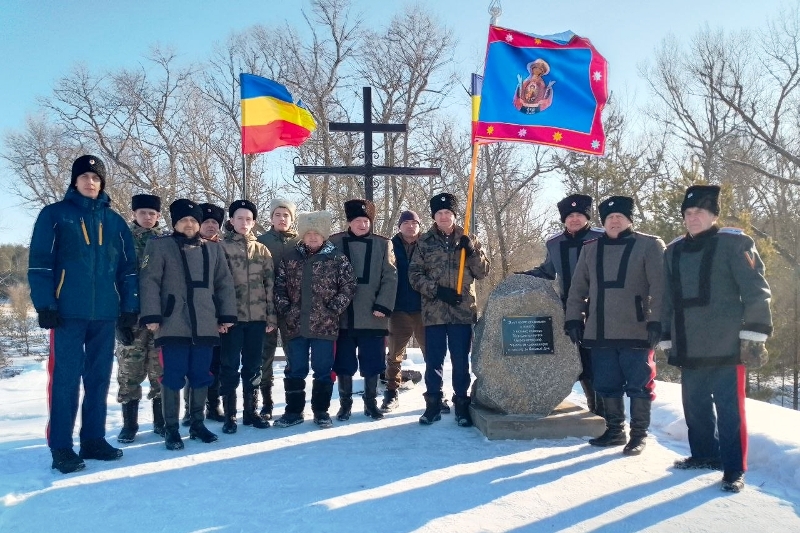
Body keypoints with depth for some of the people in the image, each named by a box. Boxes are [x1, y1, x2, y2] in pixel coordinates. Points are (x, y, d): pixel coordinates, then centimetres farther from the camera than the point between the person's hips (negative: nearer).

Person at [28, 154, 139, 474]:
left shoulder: (114, 221, 13)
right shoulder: (54, 215, 4)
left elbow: (128, 266, 12)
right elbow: (39, 262, -3)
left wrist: (129, 306, 5)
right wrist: (45, 305, -11)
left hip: (105, 312, 4)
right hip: (68, 311, -3)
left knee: (99, 379, 9)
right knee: (65, 379, -3)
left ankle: (93, 439, 19)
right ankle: (61, 448, 4)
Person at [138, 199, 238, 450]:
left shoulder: (213, 249, 14)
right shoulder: (160, 246, 2)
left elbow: (225, 284, 14)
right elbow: (149, 282, -5)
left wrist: (227, 316, 9)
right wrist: (151, 315, -13)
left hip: (205, 326, 4)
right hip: (173, 325, -3)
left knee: (201, 377, 10)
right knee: (173, 377, 0)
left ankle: (197, 423, 23)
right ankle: (171, 428, 11)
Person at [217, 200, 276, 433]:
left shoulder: (262, 250, 11)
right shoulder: (222, 247, 1)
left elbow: (270, 284, 10)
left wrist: (271, 315, 5)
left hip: (257, 316, 3)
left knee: (253, 365, 11)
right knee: (230, 366, 2)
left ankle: (251, 411, 22)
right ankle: (229, 415, 11)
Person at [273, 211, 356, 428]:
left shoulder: (337, 258, -1)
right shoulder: (290, 258, 6)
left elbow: (349, 286, -3)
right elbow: (279, 286, 8)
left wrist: (334, 309, -9)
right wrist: (285, 310, -2)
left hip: (325, 326, -2)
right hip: (296, 325, 2)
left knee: (323, 370, 7)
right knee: (295, 370, 10)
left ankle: (321, 411, 20)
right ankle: (293, 411, 21)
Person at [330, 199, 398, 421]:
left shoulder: (383, 244, 5)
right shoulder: (335, 242, 4)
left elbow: (390, 278, 0)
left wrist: (383, 306, -11)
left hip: (372, 315, 0)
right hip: (343, 315, 0)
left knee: (372, 363, 8)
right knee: (344, 362, 8)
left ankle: (371, 402, 23)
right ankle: (345, 403, 22)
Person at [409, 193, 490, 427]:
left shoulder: (468, 240, 7)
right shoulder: (425, 241, 4)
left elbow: (483, 272, 4)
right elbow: (414, 274, 0)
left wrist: (472, 251, -12)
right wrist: (437, 290, -13)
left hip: (462, 310, 0)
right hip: (434, 311, 0)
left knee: (461, 361, 5)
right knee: (433, 360, 6)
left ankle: (462, 404, 16)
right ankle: (433, 404, 18)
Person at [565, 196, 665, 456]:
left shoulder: (649, 246, -2)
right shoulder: (590, 248, 11)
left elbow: (659, 287, -8)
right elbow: (578, 287, 13)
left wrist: (657, 321, -16)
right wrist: (573, 318, 7)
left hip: (636, 331, -4)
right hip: (600, 332, 4)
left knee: (638, 384, 3)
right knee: (607, 384, 12)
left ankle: (639, 434, 16)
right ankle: (614, 429, 26)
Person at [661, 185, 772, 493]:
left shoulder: (734, 243, -3)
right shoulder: (673, 251, 14)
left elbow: (756, 291, -8)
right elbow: (668, 300, 18)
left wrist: (754, 335, -13)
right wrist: (667, 341, 17)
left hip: (727, 346, -6)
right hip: (689, 348, 6)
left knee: (729, 409, -1)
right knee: (695, 406, 14)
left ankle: (734, 470, 9)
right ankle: (704, 455, 31)